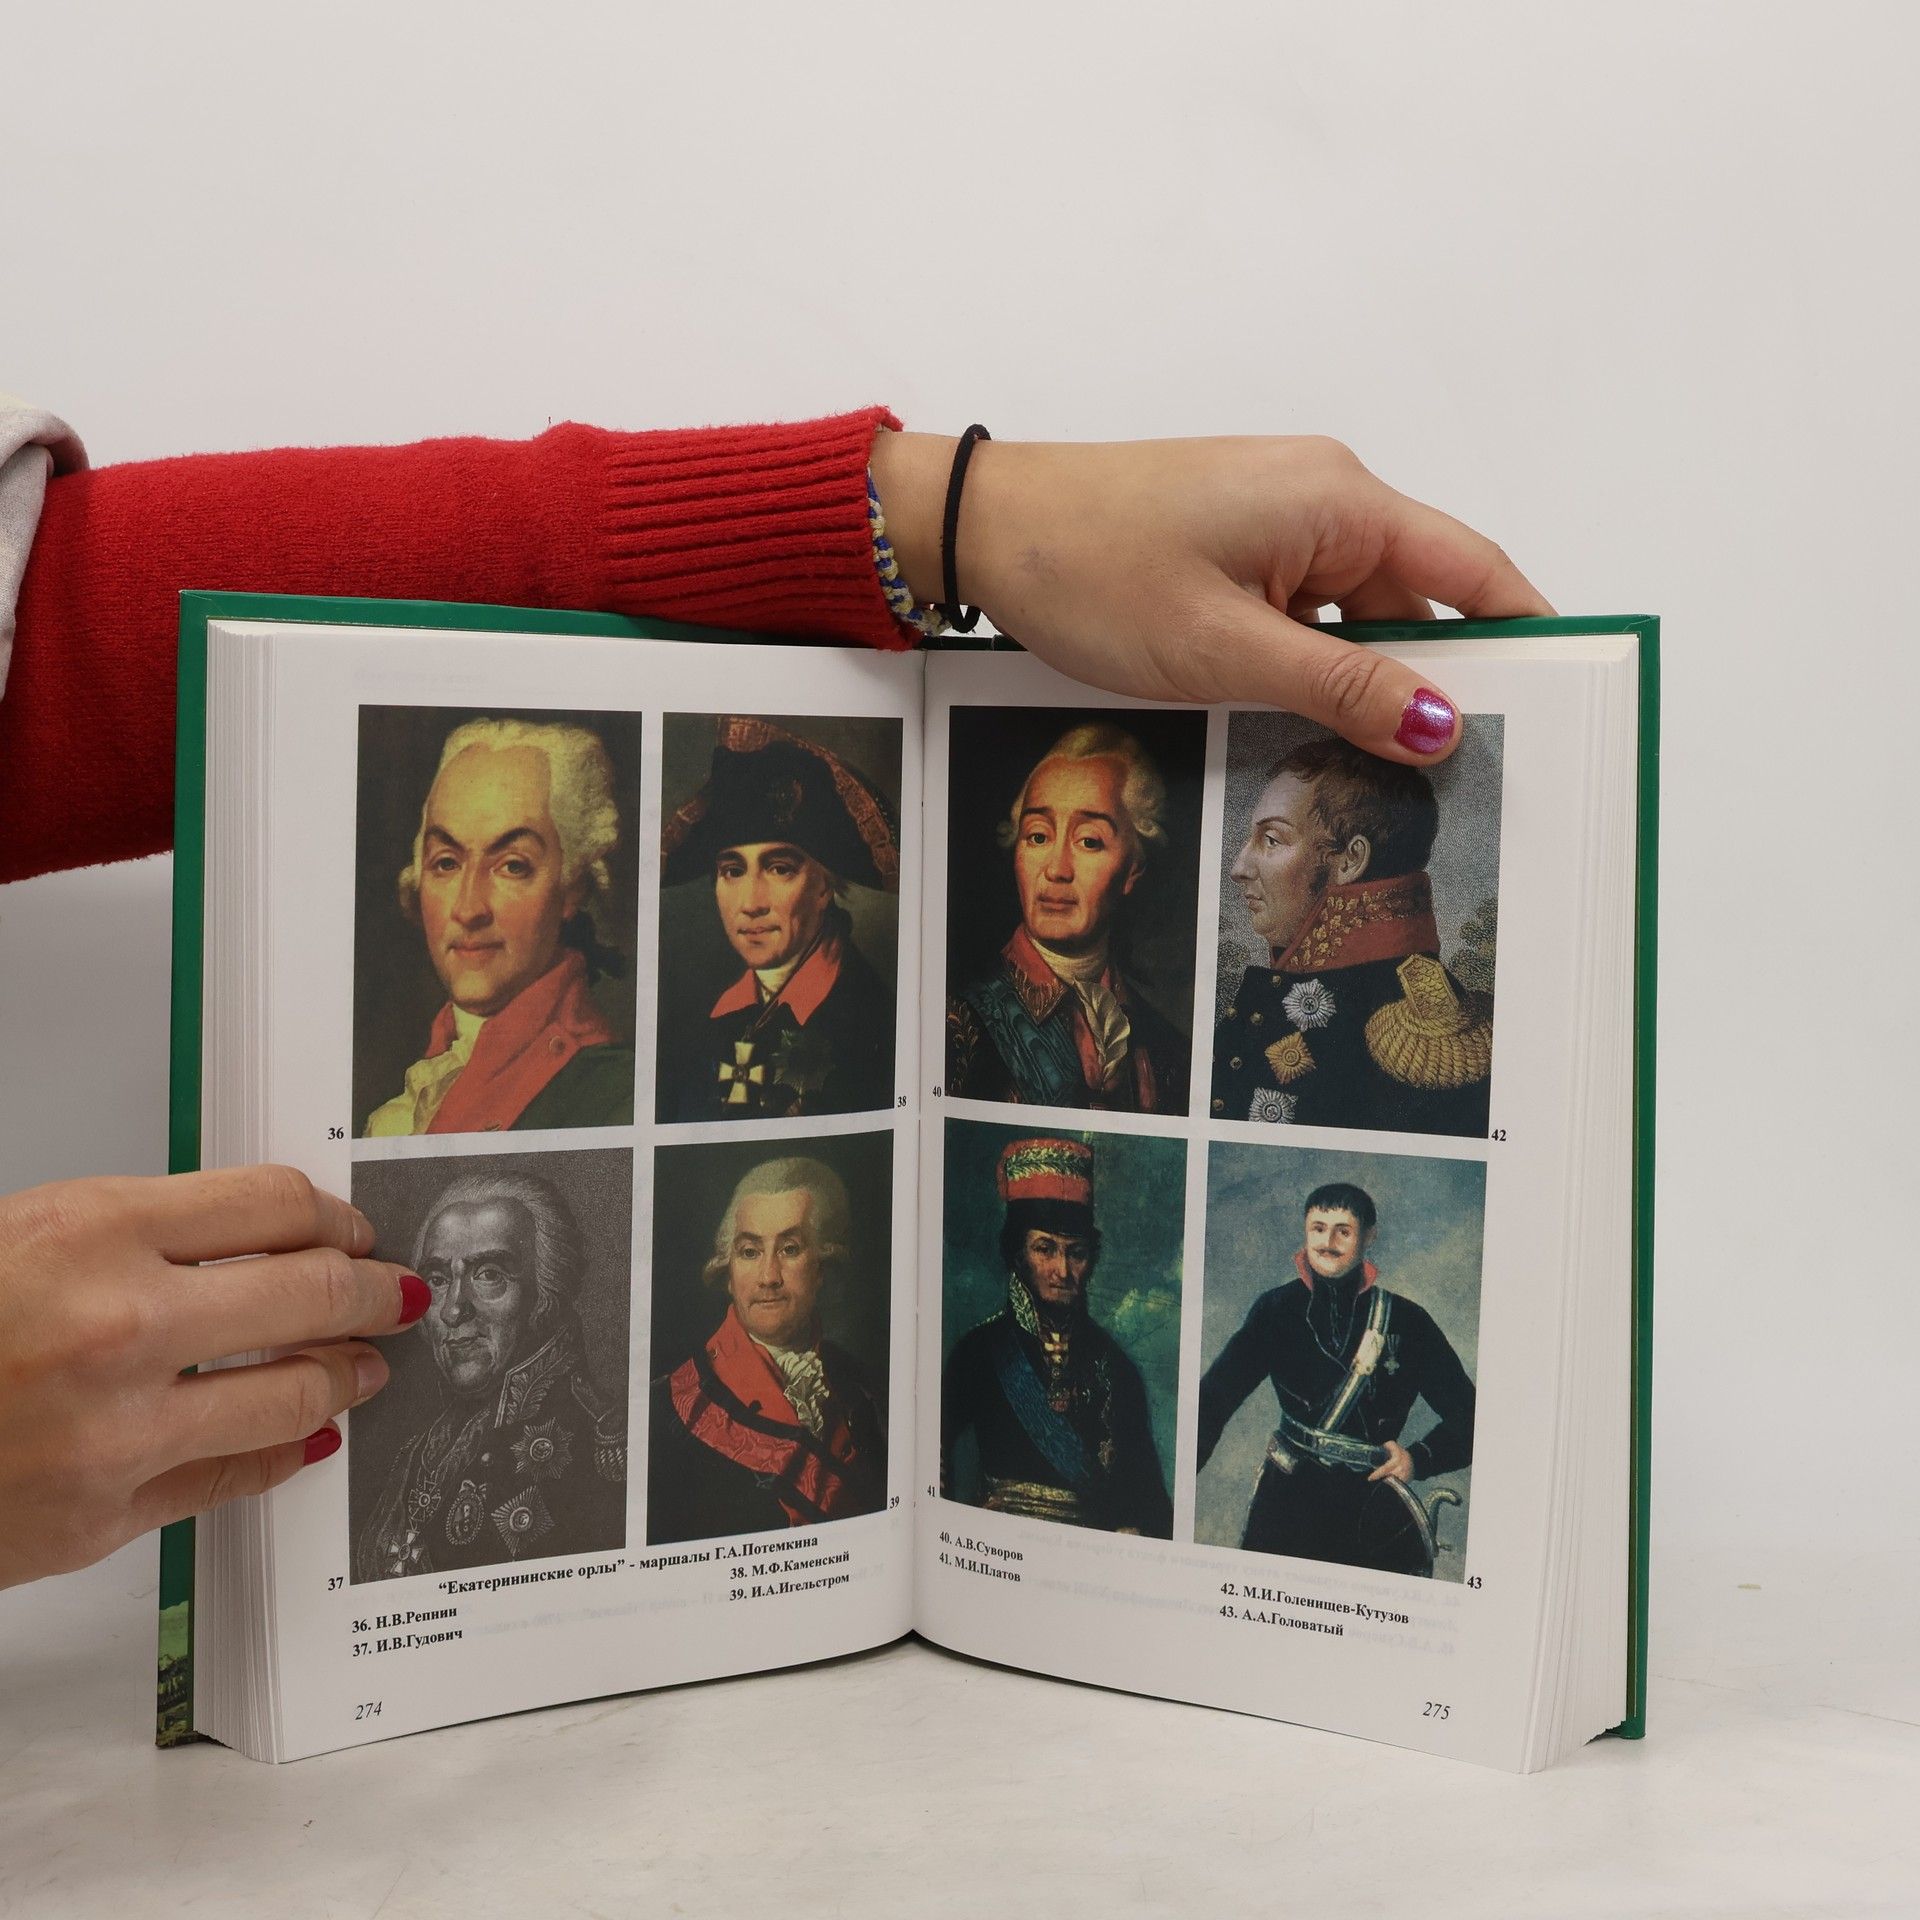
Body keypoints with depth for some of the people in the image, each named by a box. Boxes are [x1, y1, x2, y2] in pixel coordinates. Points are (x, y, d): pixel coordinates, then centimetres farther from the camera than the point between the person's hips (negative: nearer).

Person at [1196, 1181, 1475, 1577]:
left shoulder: (1406, 1321, 3)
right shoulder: (1278, 1310, 3)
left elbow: (1468, 1416, 9)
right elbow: (1214, 1399, -5)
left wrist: (1418, 1459, -8)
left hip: (1375, 1513, 0)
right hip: (1288, 1505, 0)